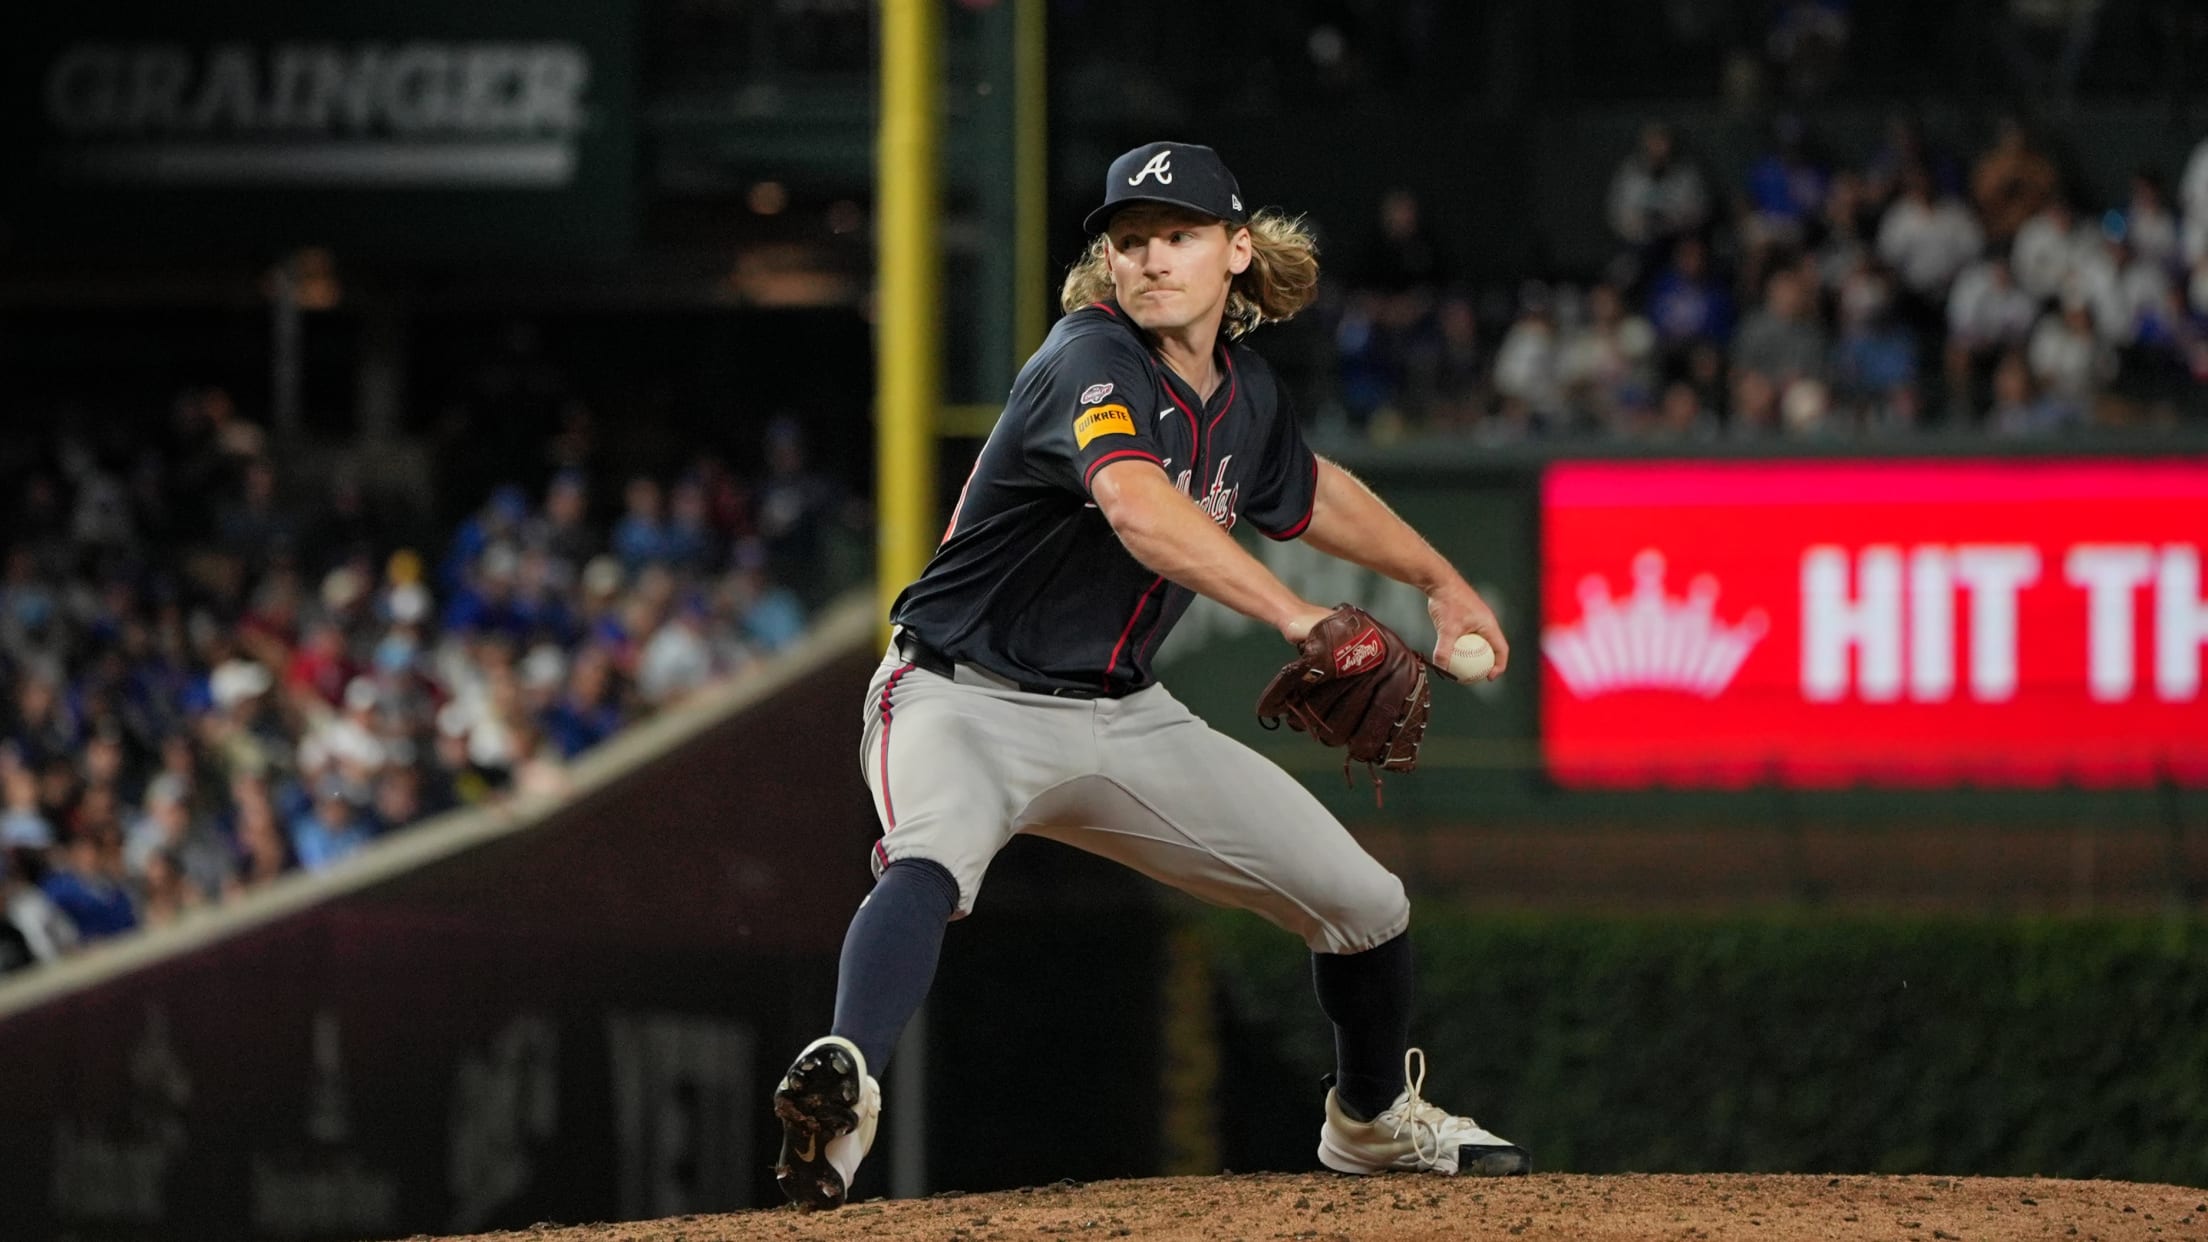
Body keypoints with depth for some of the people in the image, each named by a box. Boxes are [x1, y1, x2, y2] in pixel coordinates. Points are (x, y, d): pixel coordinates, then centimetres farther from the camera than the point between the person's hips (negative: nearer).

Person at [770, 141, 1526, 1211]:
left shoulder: (1243, 391, 3)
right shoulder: (1093, 362, -22)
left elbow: (1304, 491, 28)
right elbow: (1136, 506, -43)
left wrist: (1440, 581, 34)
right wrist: (1293, 616, -53)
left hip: (1122, 717, 7)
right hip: (966, 699, -7)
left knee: (1363, 903, 8)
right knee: (931, 861, -41)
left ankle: (1373, 1118, 36)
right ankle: (844, 1085, -63)